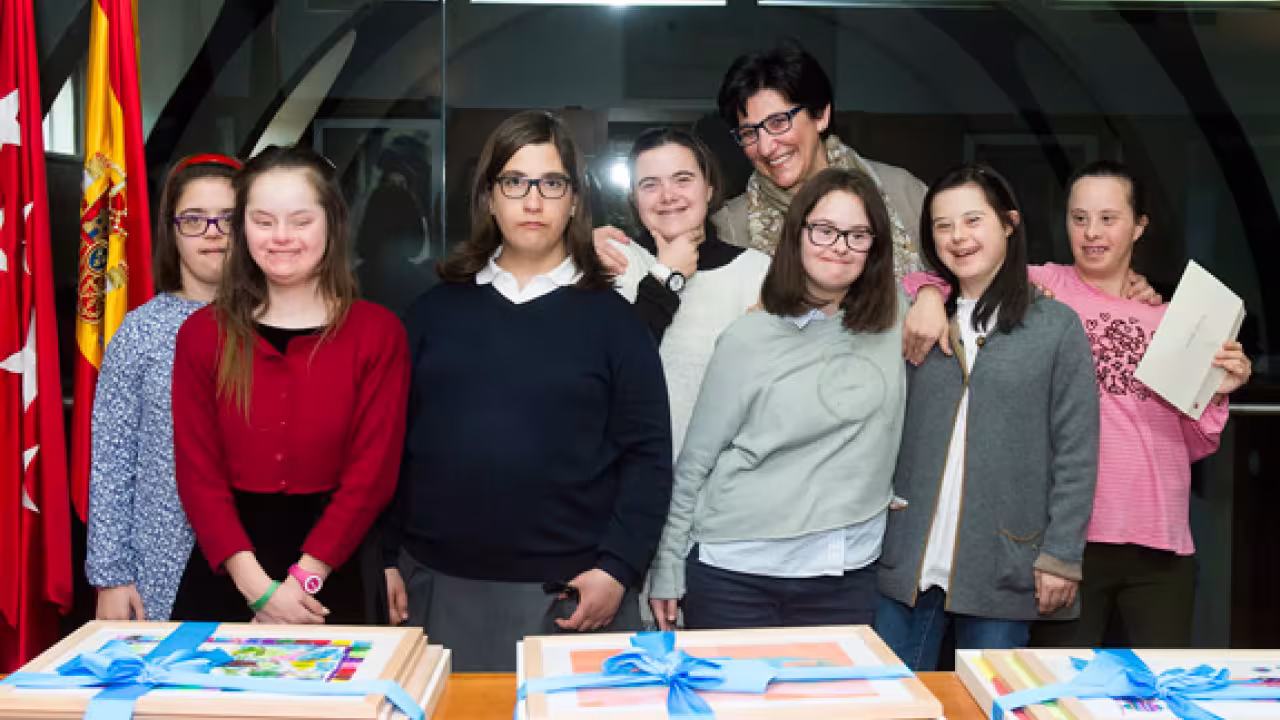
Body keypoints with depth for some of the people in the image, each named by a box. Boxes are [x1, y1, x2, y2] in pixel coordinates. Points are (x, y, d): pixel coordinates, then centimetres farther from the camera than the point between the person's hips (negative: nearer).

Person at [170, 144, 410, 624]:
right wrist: (258, 586, -13)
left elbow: (372, 472, -8)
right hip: (222, 575, 1)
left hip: (328, 580, -1)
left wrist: (301, 581, -14)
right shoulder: (202, 333, 2)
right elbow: (198, 471, -3)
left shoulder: (377, 333, -3)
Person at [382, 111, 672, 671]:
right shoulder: (436, 309, 9)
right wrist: (387, 558, 5)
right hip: (438, 587, 2)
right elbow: (394, 441, 9)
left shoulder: (610, 317, 2)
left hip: (570, 594, -2)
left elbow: (648, 455, -2)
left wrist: (618, 567, -10)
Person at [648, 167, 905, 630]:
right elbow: (694, 464, 0)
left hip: (845, 579, 3)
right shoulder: (748, 340, -5)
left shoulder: (894, 328, 2)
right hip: (734, 575, -2)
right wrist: (667, 570, 0)